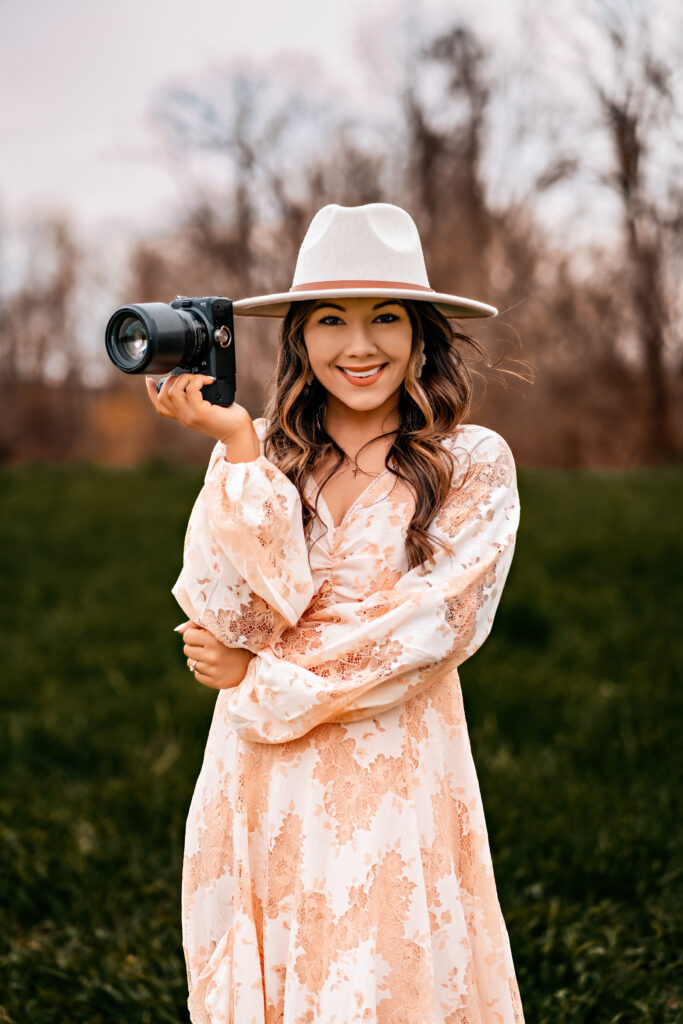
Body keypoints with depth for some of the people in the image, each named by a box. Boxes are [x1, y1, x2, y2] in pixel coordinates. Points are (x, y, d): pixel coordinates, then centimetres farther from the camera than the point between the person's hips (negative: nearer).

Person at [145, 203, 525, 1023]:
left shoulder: (473, 463, -2)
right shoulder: (253, 448, 4)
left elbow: (439, 623, -11)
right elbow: (241, 613, -9)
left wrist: (262, 677, -9)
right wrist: (240, 446, -15)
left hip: (394, 791, -2)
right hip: (260, 792, 2)